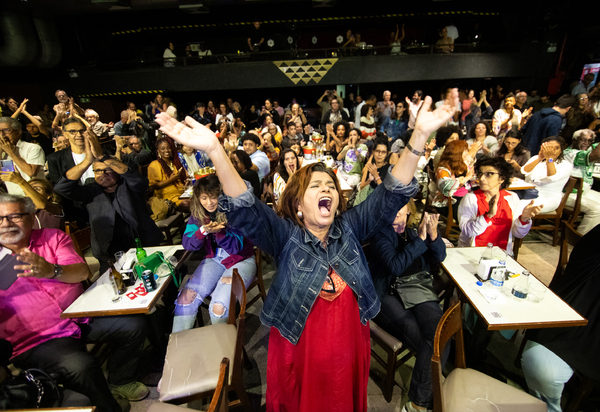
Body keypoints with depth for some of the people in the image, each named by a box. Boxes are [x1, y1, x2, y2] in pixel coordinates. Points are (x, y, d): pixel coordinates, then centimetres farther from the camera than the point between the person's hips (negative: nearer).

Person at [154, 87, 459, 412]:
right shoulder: (285, 236, -15)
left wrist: (420, 135, -28)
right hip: (298, 356, -2)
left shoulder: (350, 228, -8)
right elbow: (244, 210, -29)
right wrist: (215, 150, -44)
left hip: (349, 352, 3)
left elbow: (391, 194, -16)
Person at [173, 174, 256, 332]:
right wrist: (203, 231, -25)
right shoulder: (197, 214, 0)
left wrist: (219, 231, -32)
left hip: (241, 260, -4)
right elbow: (187, 244, -5)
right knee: (186, 297, -17)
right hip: (214, 259, 5)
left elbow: (235, 247, -14)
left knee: (219, 307, -22)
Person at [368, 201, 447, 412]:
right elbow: (395, 266, -19)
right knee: (426, 342, -21)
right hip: (389, 295, -4)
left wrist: (433, 234, -14)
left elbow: (439, 257, 6)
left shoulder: (413, 231, 11)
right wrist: (420, 239, -19)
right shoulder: (381, 234, -5)